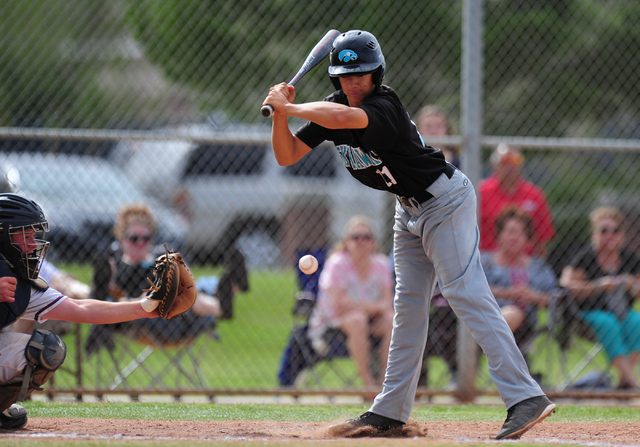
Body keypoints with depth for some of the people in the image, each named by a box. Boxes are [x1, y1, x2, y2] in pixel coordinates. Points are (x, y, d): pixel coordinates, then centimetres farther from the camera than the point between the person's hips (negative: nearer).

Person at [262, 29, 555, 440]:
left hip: (445, 200, -9)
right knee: (408, 306, 10)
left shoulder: (384, 105, -26)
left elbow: (343, 117, -46)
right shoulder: (332, 107, 0)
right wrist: (280, 112, -17)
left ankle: (526, 397, -23)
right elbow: (287, 155, 0)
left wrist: (289, 107, -35)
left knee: (468, 295, -17)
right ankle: (390, 412, 13)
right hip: (410, 210, 9)